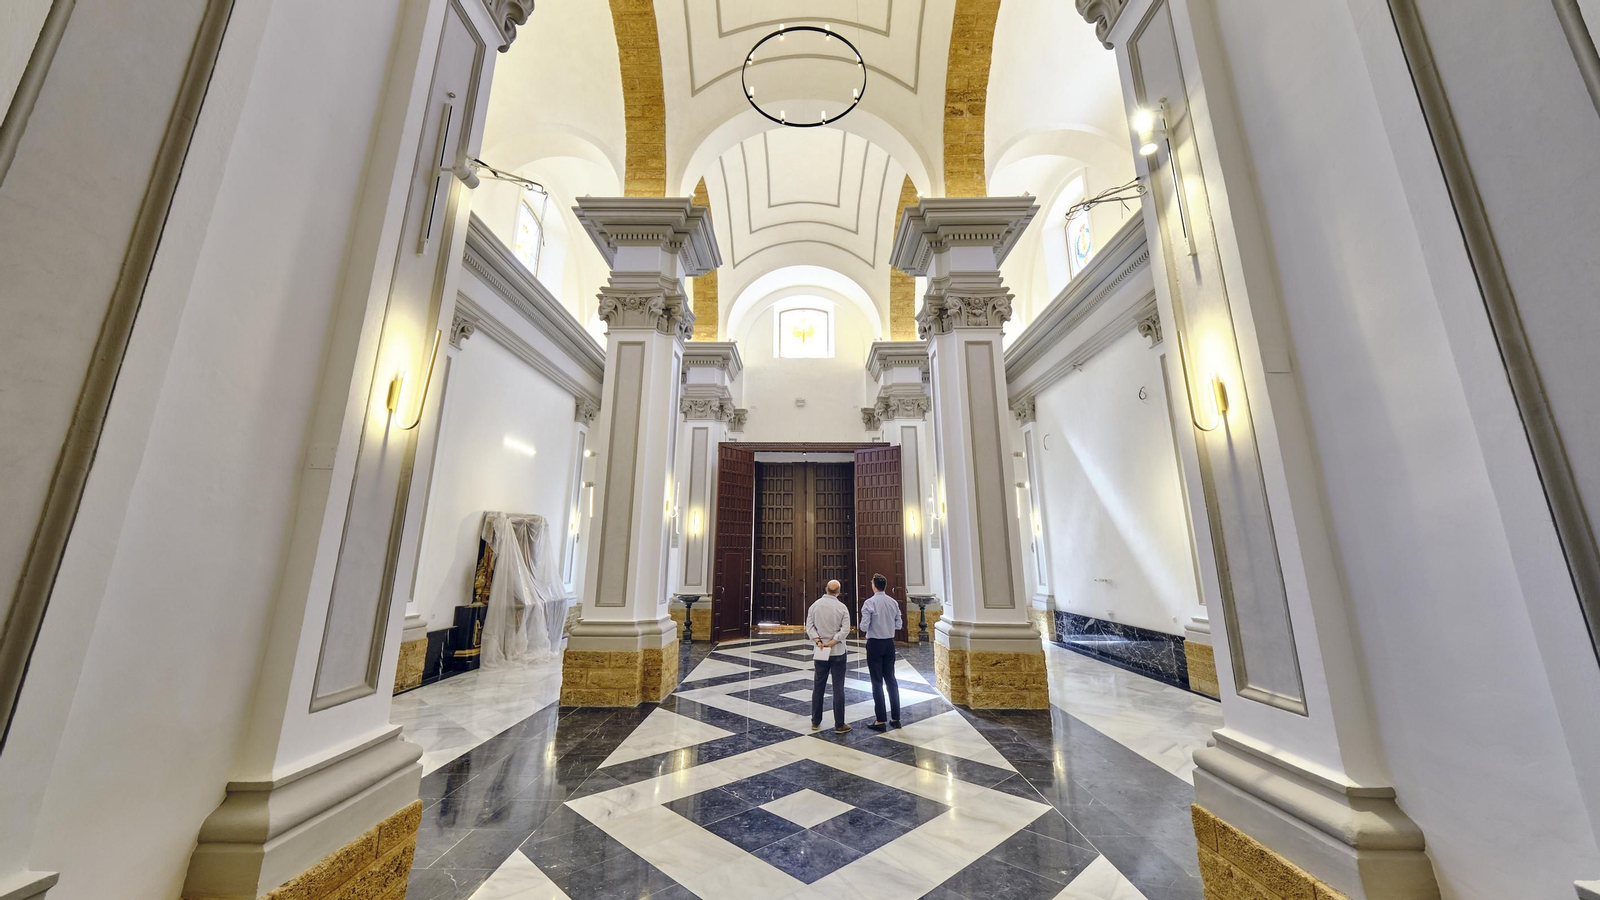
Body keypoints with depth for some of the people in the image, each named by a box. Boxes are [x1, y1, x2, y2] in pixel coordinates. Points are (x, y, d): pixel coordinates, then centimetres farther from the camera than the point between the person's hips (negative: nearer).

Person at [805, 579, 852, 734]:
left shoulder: (815, 605, -1)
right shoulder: (842, 607, -9)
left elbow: (809, 626, -6)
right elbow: (845, 630, -16)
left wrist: (819, 642, -11)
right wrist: (831, 643, -13)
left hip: (820, 652, 3)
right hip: (838, 652, -3)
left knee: (818, 687, 13)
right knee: (838, 688, 3)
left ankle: (816, 722, 21)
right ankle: (839, 725, 8)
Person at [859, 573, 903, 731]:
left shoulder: (870, 603, -16)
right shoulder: (893, 602, 1)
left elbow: (864, 626, -17)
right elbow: (899, 625, 5)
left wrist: (864, 632, 4)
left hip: (875, 643, -5)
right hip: (889, 643, 5)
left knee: (877, 682, 3)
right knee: (891, 679, 15)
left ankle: (880, 721, 7)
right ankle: (895, 718, 21)